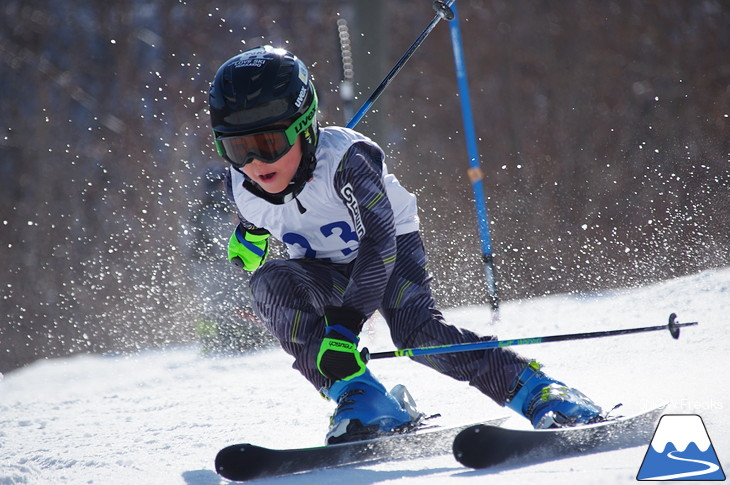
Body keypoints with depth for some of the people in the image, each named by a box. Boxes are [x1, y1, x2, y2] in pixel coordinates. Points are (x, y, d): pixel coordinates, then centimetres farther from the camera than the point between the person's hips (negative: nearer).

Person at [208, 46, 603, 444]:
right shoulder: (241, 189, -17)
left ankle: (540, 393, -20)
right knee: (271, 284, -28)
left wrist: (344, 323, -49)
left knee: (415, 329, -30)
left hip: (393, 250, -4)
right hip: (326, 271, 4)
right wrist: (248, 237, -6)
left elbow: (380, 241, -41)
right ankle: (360, 399, -30)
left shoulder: (345, 158, -34)